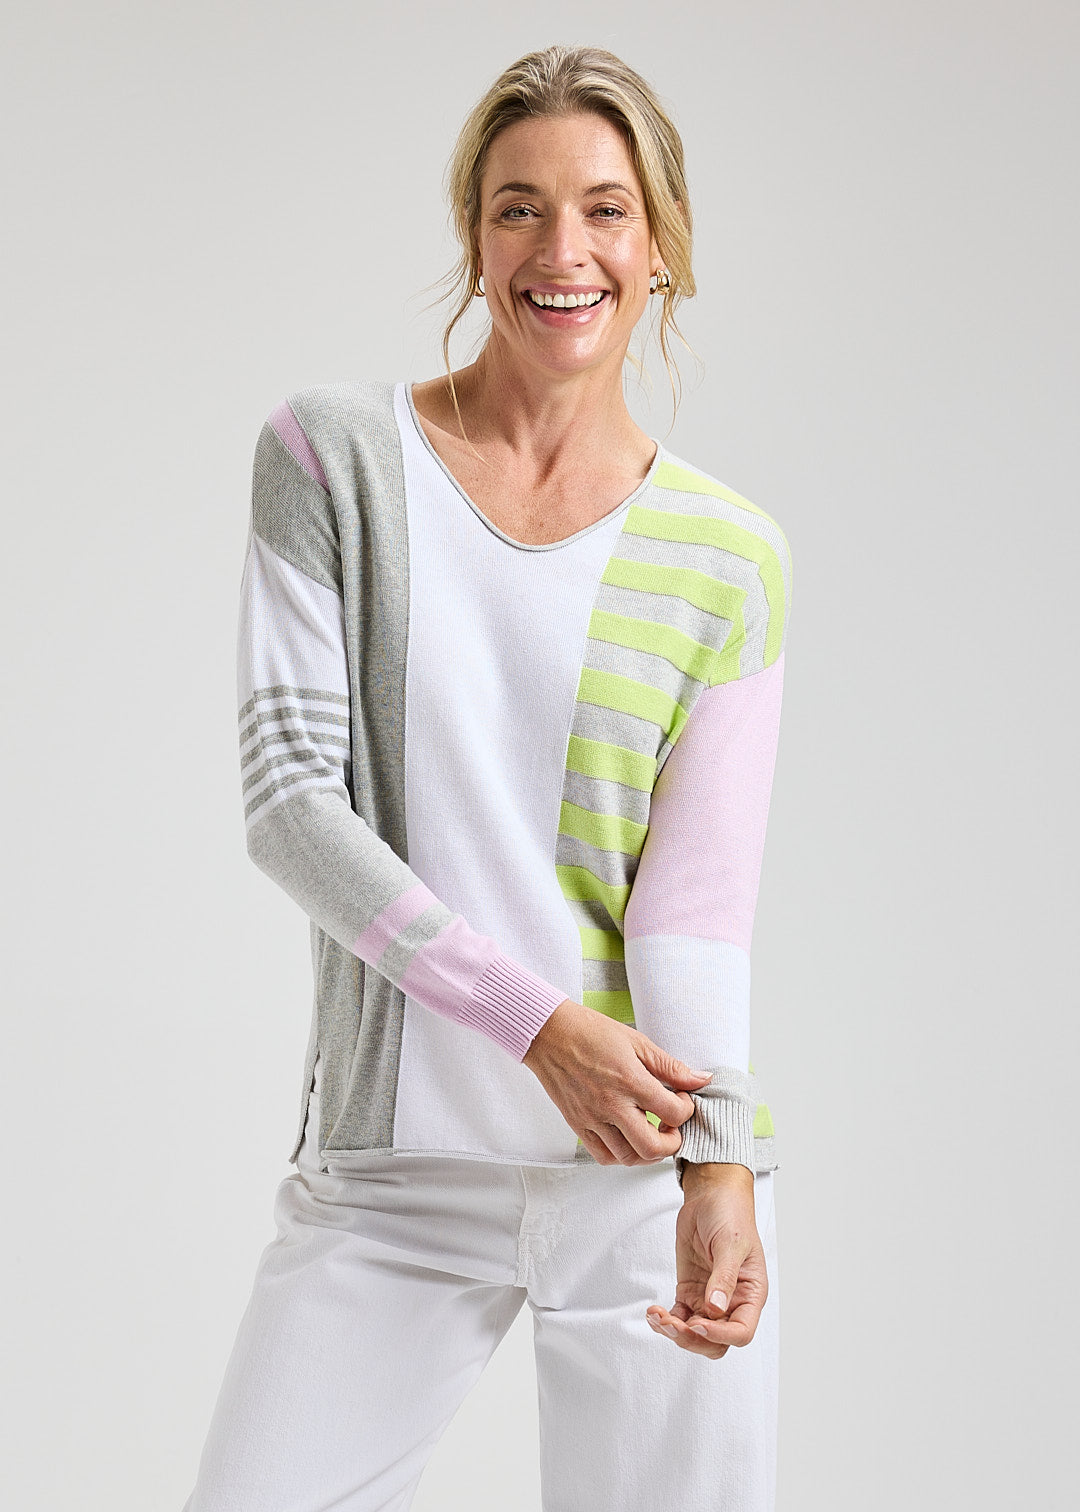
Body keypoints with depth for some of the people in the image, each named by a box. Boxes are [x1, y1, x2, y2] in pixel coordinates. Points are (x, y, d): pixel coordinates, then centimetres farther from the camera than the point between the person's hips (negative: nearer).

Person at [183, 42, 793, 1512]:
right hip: (393, 1172, 0)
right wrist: (537, 1023, -16)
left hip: (654, 1170, 1)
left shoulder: (731, 560, 3)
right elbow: (289, 798, -6)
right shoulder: (332, 452, 1)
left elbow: (697, 903, -4)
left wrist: (718, 1173, -21)